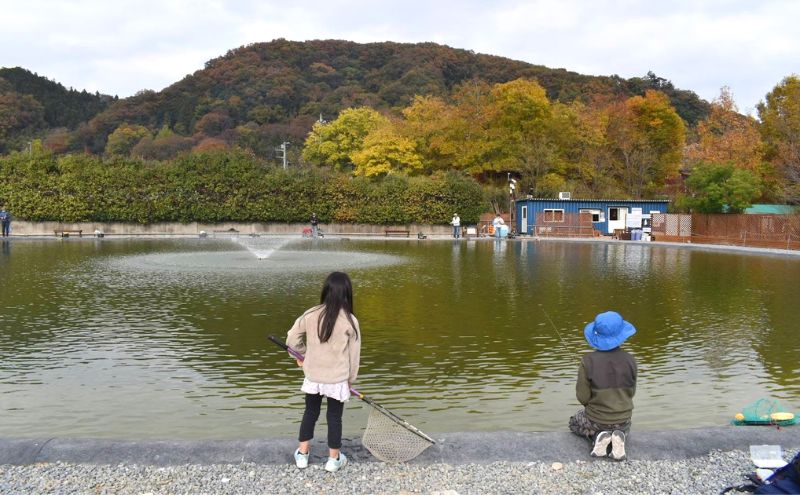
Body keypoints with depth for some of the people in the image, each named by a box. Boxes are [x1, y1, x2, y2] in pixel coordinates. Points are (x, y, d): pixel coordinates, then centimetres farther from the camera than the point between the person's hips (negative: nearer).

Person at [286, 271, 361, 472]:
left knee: (310, 412, 20)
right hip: (337, 379, -2)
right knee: (334, 417, 12)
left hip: (313, 376, 2)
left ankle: (302, 454, 30)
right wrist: (351, 378, 8)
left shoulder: (311, 315, -10)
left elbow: (292, 339, 0)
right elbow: (354, 354, -6)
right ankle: (334, 459, 25)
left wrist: (302, 354, 19)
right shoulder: (350, 321, -16)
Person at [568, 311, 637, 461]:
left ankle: (597, 437, 1)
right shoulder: (629, 360, -14)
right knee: (624, 428, 40)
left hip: (596, 420, -2)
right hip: (623, 419, 2)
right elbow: (631, 392, -4)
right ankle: (619, 437, 3)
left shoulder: (588, 361, -22)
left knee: (574, 423, 33)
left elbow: (582, 397, -17)